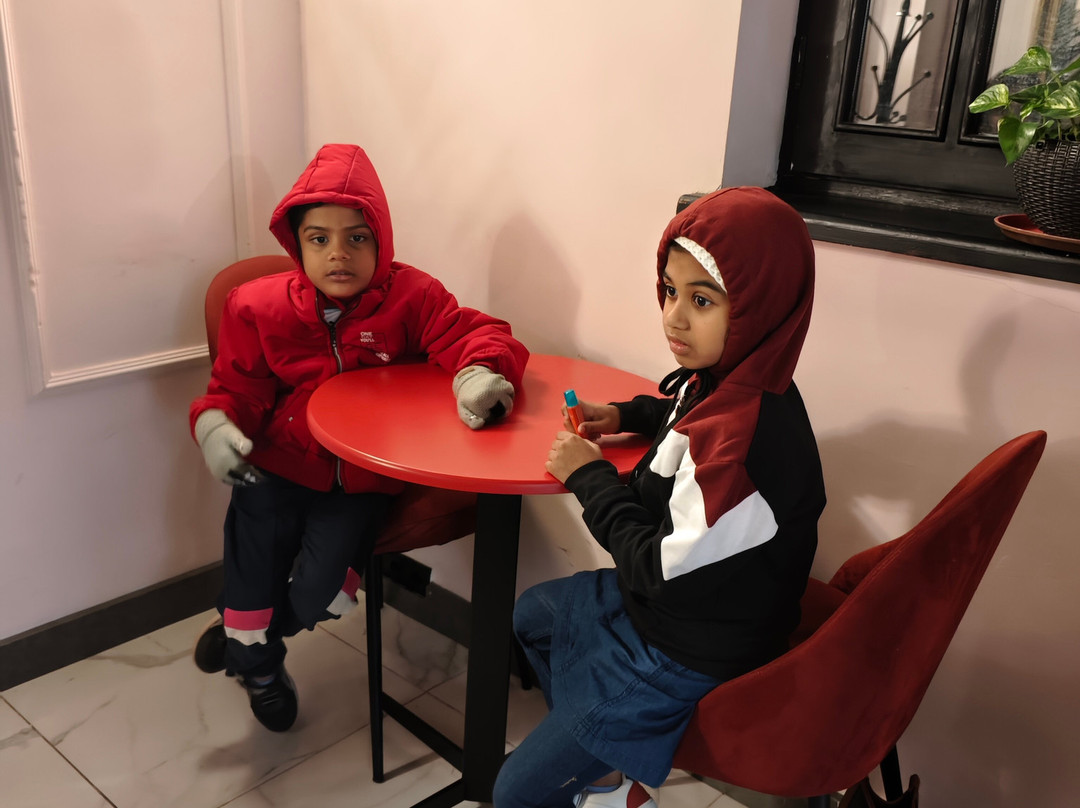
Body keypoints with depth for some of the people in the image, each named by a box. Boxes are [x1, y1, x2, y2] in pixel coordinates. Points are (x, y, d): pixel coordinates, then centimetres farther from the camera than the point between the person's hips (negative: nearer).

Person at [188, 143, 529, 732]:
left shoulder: (410, 297, -5)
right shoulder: (262, 308, 0)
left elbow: (479, 334, -12)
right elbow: (237, 387, 5)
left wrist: (480, 370, -36)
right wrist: (214, 421, -19)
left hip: (362, 481, -1)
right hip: (280, 468, 2)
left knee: (318, 593, -13)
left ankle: (244, 634, 26)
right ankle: (258, 663, 23)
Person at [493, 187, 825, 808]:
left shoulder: (747, 443, -37)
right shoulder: (728, 378, -7)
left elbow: (659, 569, -27)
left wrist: (589, 477, -16)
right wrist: (628, 416, 5)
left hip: (686, 658, -9)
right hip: (675, 598, 9)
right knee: (531, 613, 30)